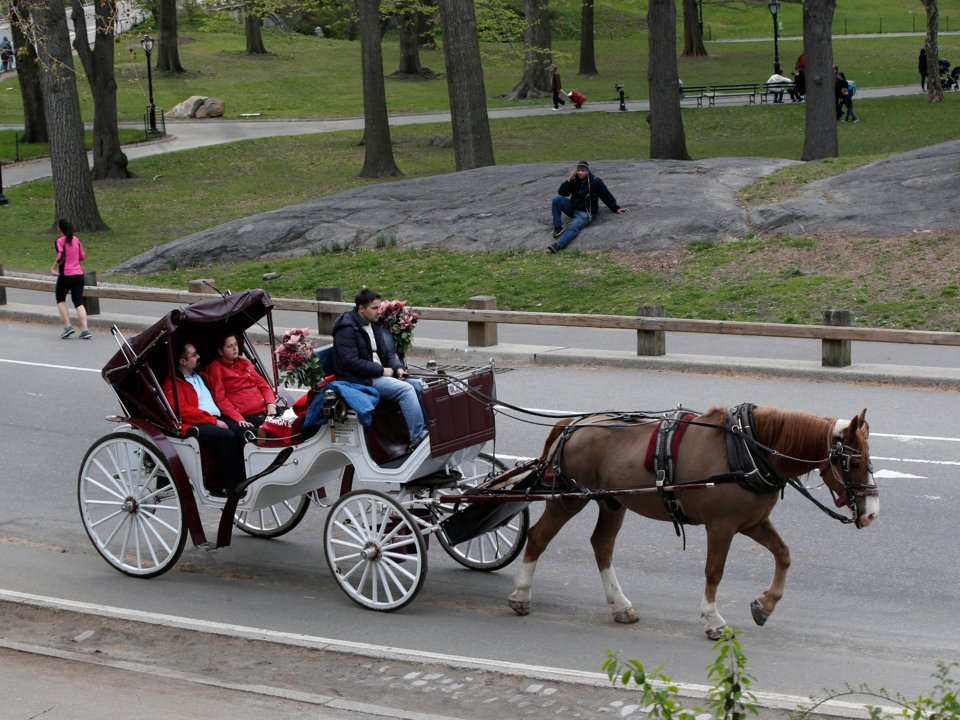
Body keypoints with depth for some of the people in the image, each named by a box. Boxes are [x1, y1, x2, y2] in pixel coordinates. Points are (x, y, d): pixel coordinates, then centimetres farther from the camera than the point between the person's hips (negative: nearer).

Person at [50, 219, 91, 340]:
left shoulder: (59, 241, -9)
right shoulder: (76, 240, 8)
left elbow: (60, 257, -22)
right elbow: (83, 257, 14)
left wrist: (53, 269, -9)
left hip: (66, 275, -5)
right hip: (79, 274, 5)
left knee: (60, 300, 16)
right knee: (78, 302, 6)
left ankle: (67, 326, 5)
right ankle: (84, 330, -5)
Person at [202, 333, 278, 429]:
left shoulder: (244, 362, 24)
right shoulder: (215, 368, 6)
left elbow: (263, 385, 23)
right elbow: (220, 399, -4)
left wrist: (271, 404, 2)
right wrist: (238, 419, -17)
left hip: (264, 411, 6)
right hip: (245, 416, -6)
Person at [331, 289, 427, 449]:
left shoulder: (372, 325, 16)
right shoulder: (347, 328, -13)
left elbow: (386, 353, 22)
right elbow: (351, 362, -21)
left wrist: (397, 368, 1)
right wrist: (382, 370, -18)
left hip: (378, 374, 9)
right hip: (360, 379, -9)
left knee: (417, 385, -4)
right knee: (405, 389, -24)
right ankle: (417, 437, -27)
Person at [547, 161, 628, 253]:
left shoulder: (595, 182, -8)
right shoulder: (574, 181, 0)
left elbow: (607, 196, 0)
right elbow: (561, 193, -8)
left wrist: (616, 208, 0)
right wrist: (569, 179, -18)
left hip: (586, 213, -5)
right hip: (572, 208, 5)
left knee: (573, 227, -32)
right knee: (557, 198, -19)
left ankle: (558, 245, -56)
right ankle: (558, 228, -15)